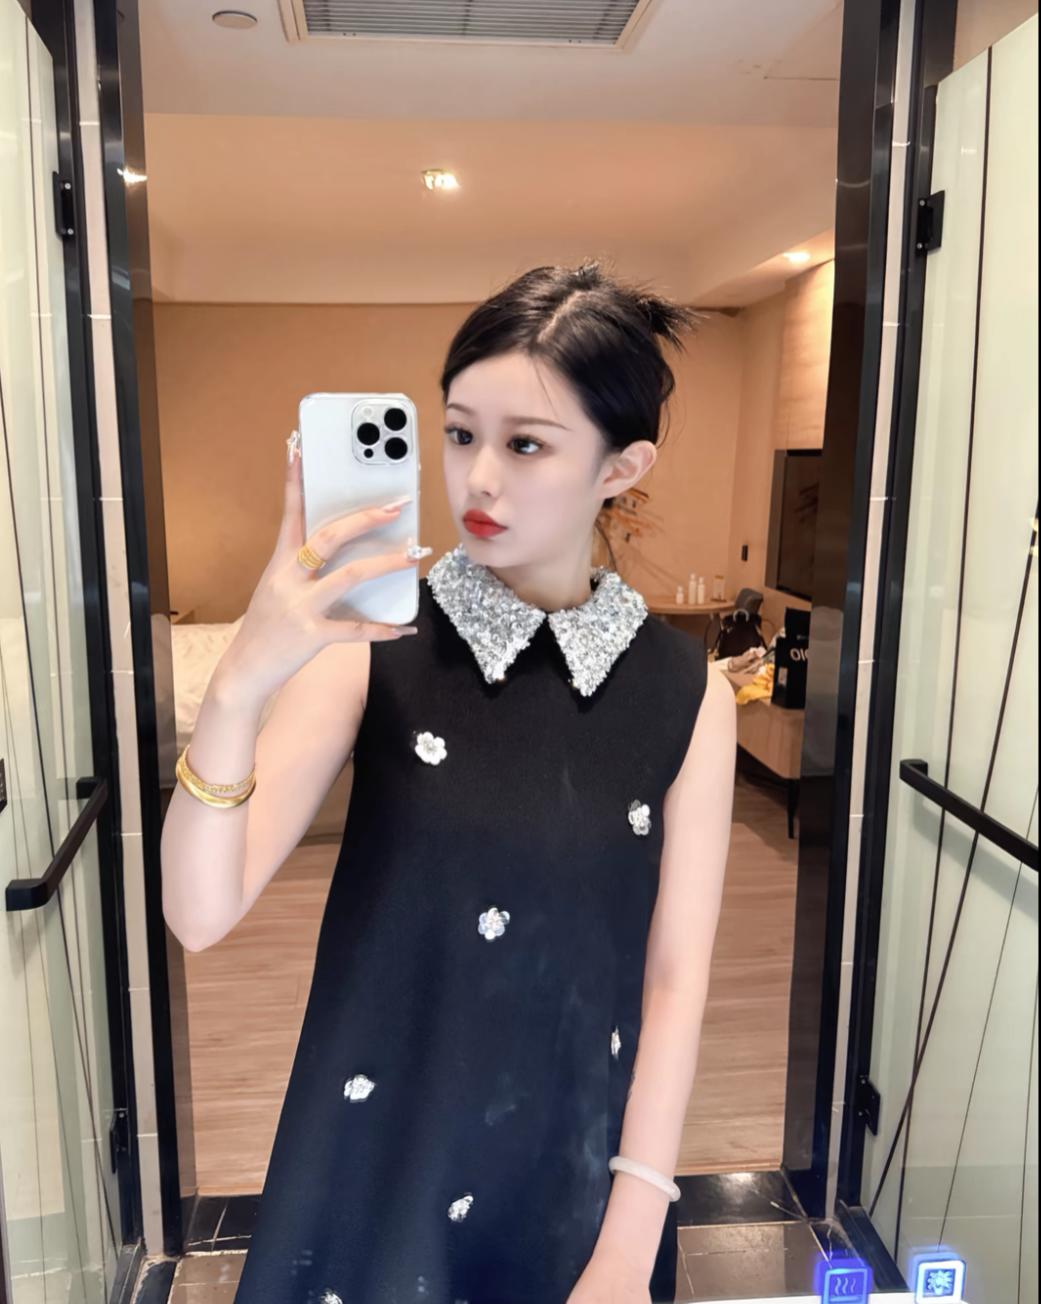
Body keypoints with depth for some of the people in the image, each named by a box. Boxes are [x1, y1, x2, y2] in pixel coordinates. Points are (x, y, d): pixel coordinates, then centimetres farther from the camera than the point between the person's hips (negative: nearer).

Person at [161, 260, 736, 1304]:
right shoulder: (368, 642, -14)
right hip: (379, 1151, 0)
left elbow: (675, 978, -7)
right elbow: (202, 914, -19)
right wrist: (237, 685, -34)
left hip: (580, 1167, 1)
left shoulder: (685, 693, -11)